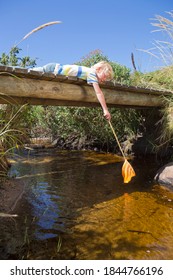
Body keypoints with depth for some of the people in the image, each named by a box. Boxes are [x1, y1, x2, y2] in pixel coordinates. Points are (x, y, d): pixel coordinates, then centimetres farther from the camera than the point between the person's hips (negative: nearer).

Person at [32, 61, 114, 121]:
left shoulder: (89, 70, 9)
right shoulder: (92, 73, -17)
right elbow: (98, 92, -25)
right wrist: (105, 110, -26)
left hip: (56, 68, 8)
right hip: (52, 70, -8)